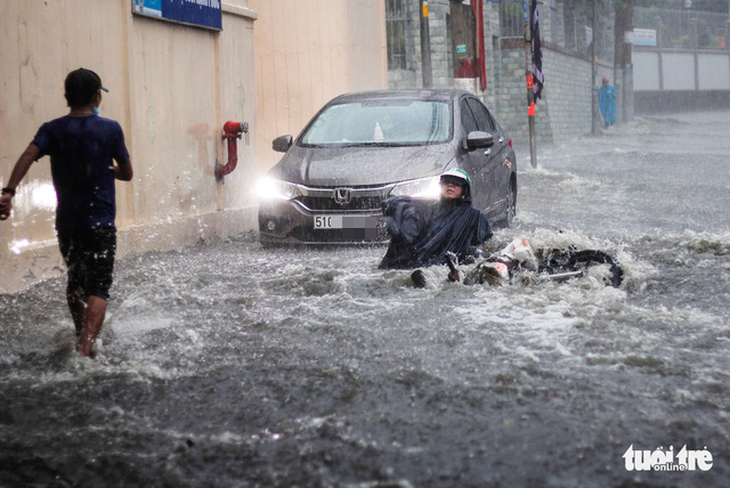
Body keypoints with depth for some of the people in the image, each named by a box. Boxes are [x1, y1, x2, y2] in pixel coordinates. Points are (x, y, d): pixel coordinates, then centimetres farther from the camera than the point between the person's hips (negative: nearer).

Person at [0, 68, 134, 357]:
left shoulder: (52, 130, 2)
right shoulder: (110, 129, -3)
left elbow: (28, 155, -17)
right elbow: (127, 173, 4)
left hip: (66, 223, 4)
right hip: (100, 222, -4)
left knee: (76, 284, 23)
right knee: (97, 290, -10)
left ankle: (81, 338, 39)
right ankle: (84, 350, -29)